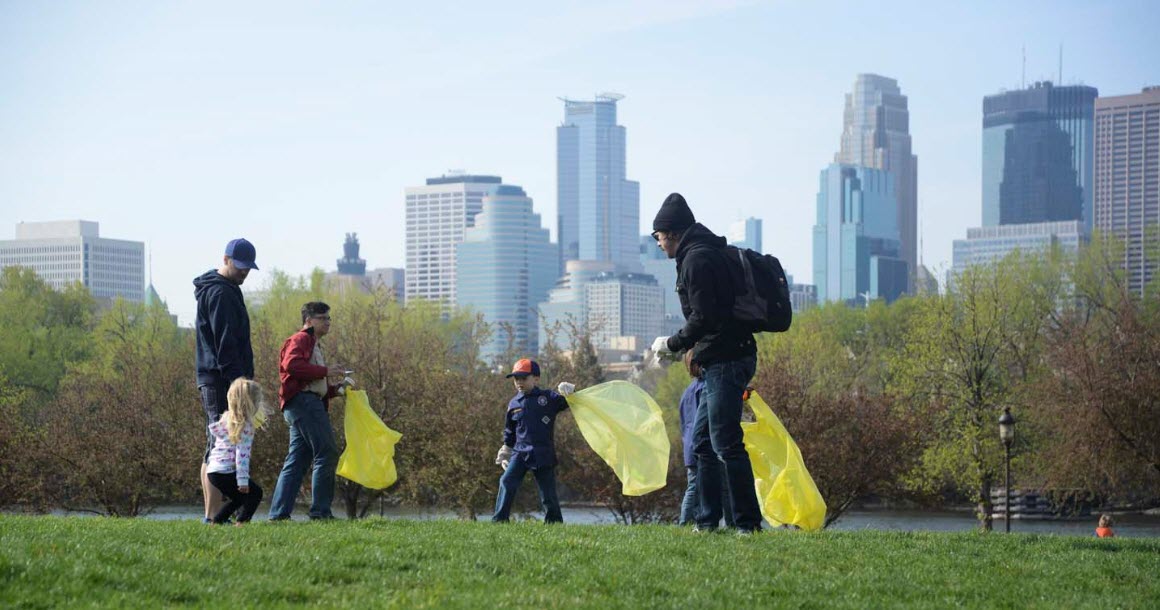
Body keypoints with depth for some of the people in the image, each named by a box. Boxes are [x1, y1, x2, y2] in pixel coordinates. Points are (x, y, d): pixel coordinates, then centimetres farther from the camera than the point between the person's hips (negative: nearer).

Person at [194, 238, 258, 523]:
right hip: (222, 381, -11)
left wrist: (241, 378, 22)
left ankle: (211, 516, 15)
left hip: (211, 381, 11)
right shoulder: (220, 294, -12)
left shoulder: (224, 291, 21)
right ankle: (214, 516, -14)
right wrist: (238, 379, -22)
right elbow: (225, 343, -19)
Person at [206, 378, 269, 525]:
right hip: (226, 472, -8)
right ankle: (242, 521, -12)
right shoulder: (246, 426, -14)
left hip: (213, 470, 8)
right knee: (255, 492, 1)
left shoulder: (227, 418, 10)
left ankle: (216, 521, 20)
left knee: (239, 497, 24)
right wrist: (243, 480, -22)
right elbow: (242, 454, -20)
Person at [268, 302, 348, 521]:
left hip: (311, 403, 11)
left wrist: (336, 389, 13)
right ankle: (320, 510, -14)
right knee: (327, 453, -13)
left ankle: (279, 512, 4)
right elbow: (291, 364, -20)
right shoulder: (300, 339, 0)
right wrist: (325, 371, -17)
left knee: (296, 461, 7)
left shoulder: (313, 345, 31)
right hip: (303, 400, -11)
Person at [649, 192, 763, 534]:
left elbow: (704, 317, -19)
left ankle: (748, 523, -10)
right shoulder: (707, 253, 21)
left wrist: (673, 344, -7)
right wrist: (693, 348, 18)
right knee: (702, 443, 13)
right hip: (720, 360, 11)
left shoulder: (697, 259, -11)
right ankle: (707, 521, 16)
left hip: (725, 361, -11)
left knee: (726, 443, -10)